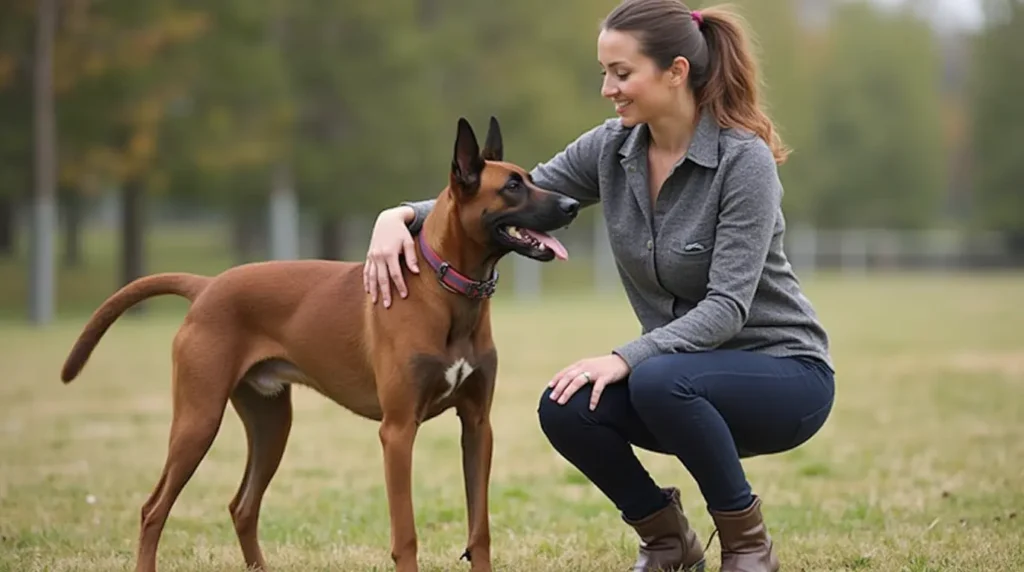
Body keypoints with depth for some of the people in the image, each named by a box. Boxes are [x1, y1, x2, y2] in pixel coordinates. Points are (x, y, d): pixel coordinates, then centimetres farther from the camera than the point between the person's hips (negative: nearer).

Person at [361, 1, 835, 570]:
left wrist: (625, 358, -36)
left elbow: (727, 307, -26)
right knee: (566, 407, -22)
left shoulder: (744, 159, -21)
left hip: (785, 373, -6)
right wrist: (404, 214, -19)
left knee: (660, 383, -36)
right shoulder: (613, 148, -3)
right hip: (685, 369, 6)